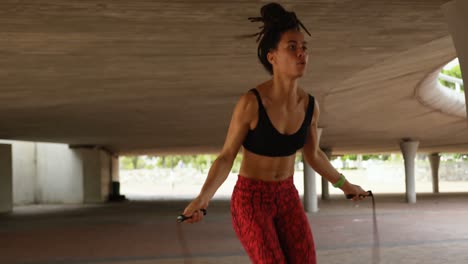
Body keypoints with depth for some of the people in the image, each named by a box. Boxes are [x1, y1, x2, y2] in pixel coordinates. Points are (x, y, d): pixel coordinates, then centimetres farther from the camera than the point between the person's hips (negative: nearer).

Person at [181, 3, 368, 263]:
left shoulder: (310, 105, -5)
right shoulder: (251, 102, -22)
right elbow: (226, 157, -15)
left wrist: (344, 184, 22)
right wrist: (203, 198, -29)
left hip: (287, 196, 5)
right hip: (251, 199, -5)